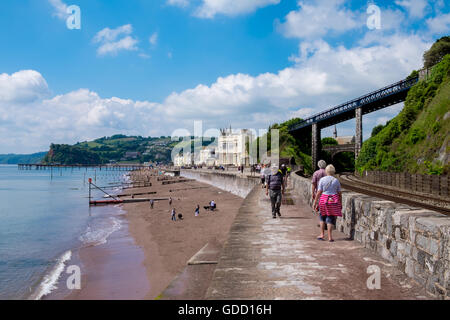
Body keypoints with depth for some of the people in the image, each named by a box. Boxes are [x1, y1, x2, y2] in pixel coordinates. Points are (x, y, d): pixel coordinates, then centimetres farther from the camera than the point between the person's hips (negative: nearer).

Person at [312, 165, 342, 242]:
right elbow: (340, 193, 4)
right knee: (330, 218, 6)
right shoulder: (336, 180, 1)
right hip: (334, 200, 1)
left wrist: (315, 202, -2)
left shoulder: (322, 180, -4)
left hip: (323, 199, -1)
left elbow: (319, 192, -7)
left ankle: (322, 234, 15)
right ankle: (329, 236, 3)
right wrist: (341, 204, 14)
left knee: (322, 217, 17)